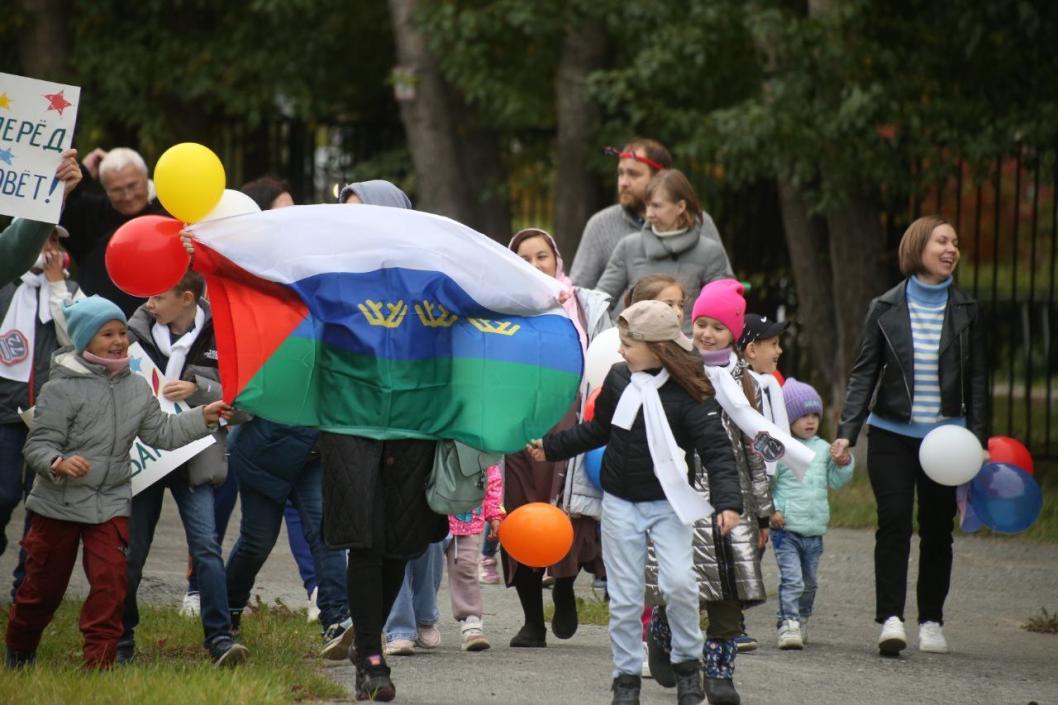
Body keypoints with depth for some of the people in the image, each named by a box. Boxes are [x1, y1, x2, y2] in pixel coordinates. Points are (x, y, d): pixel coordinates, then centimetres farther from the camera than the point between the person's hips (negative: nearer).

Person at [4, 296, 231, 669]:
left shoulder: (137, 387, 5)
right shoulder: (61, 388, -13)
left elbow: (161, 432, 13)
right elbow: (38, 445, -15)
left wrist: (203, 417, 3)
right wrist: (59, 464, -34)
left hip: (111, 502, 4)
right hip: (59, 503, -4)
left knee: (110, 580, -12)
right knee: (44, 586, 8)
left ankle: (99, 661, -7)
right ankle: (18, 653, 31)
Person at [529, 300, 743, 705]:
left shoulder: (691, 394, -14)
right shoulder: (619, 379, 1)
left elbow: (716, 450, -17)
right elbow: (598, 429, 17)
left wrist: (728, 501, -29)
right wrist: (551, 447, 19)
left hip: (668, 504, -4)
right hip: (621, 504, 4)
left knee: (678, 582, -17)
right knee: (624, 596, 5)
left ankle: (687, 663, 5)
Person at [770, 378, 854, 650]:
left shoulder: (823, 448, 11)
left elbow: (835, 482, 16)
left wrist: (843, 463, 0)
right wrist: (772, 510, -16)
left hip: (814, 530, 6)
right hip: (786, 529, -6)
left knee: (810, 582, 16)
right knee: (792, 579, -15)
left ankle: (802, 620, 31)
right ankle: (788, 624, -15)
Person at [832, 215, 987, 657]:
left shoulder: (964, 311, 6)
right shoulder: (886, 309, 1)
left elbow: (977, 379, 9)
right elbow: (864, 373, 2)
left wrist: (978, 438, 1)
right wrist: (847, 432, -7)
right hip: (892, 434, -2)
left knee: (938, 528, 6)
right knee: (894, 521, -12)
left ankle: (931, 621, 17)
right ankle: (890, 617, -12)